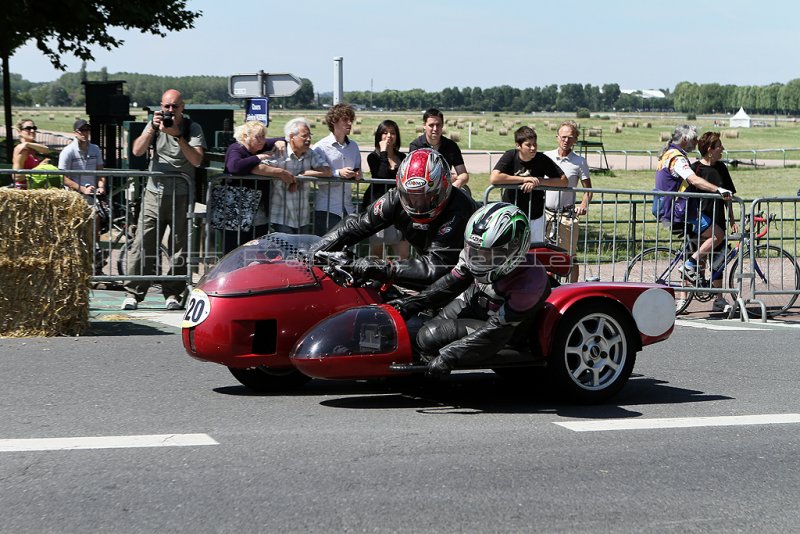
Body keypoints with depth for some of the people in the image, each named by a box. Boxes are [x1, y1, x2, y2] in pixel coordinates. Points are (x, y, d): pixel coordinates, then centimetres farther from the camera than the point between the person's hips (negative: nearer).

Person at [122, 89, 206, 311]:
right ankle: (133, 293, 0)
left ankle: (173, 294, 10)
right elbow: (137, 151, -3)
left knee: (180, 248, 1)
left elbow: (197, 160, -11)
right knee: (143, 245, -3)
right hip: (154, 193, 1)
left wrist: (178, 135, -19)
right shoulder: (154, 125, 8)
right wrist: (153, 129, -14)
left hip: (181, 196, -1)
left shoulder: (193, 128, 1)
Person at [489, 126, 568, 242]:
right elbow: (494, 178, -25)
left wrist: (539, 181, -20)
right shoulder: (510, 156, -10)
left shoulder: (542, 159, -7)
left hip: (535, 217, 1)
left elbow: (563, 181, -8)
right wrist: (523, 179, -22)